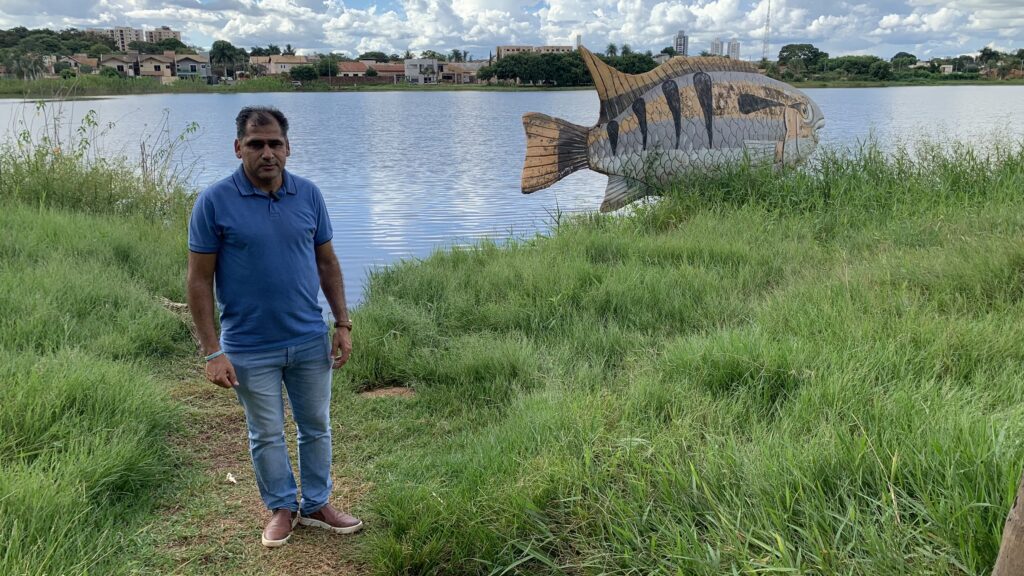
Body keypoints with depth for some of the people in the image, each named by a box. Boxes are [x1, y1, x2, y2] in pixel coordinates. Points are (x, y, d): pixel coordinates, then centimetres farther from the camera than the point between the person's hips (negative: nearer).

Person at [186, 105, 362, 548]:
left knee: (316, 427, 15)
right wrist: (212, 352, -13)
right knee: (267, 435, 13)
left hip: (310, 341, 3)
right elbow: (199, 281, -10)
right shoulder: (214, 202, -12)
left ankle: (316, 504, 34)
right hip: (250, 349, -3)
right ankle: (282, 507, 33)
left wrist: (343, 324, 3)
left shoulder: (309, 195, -2)